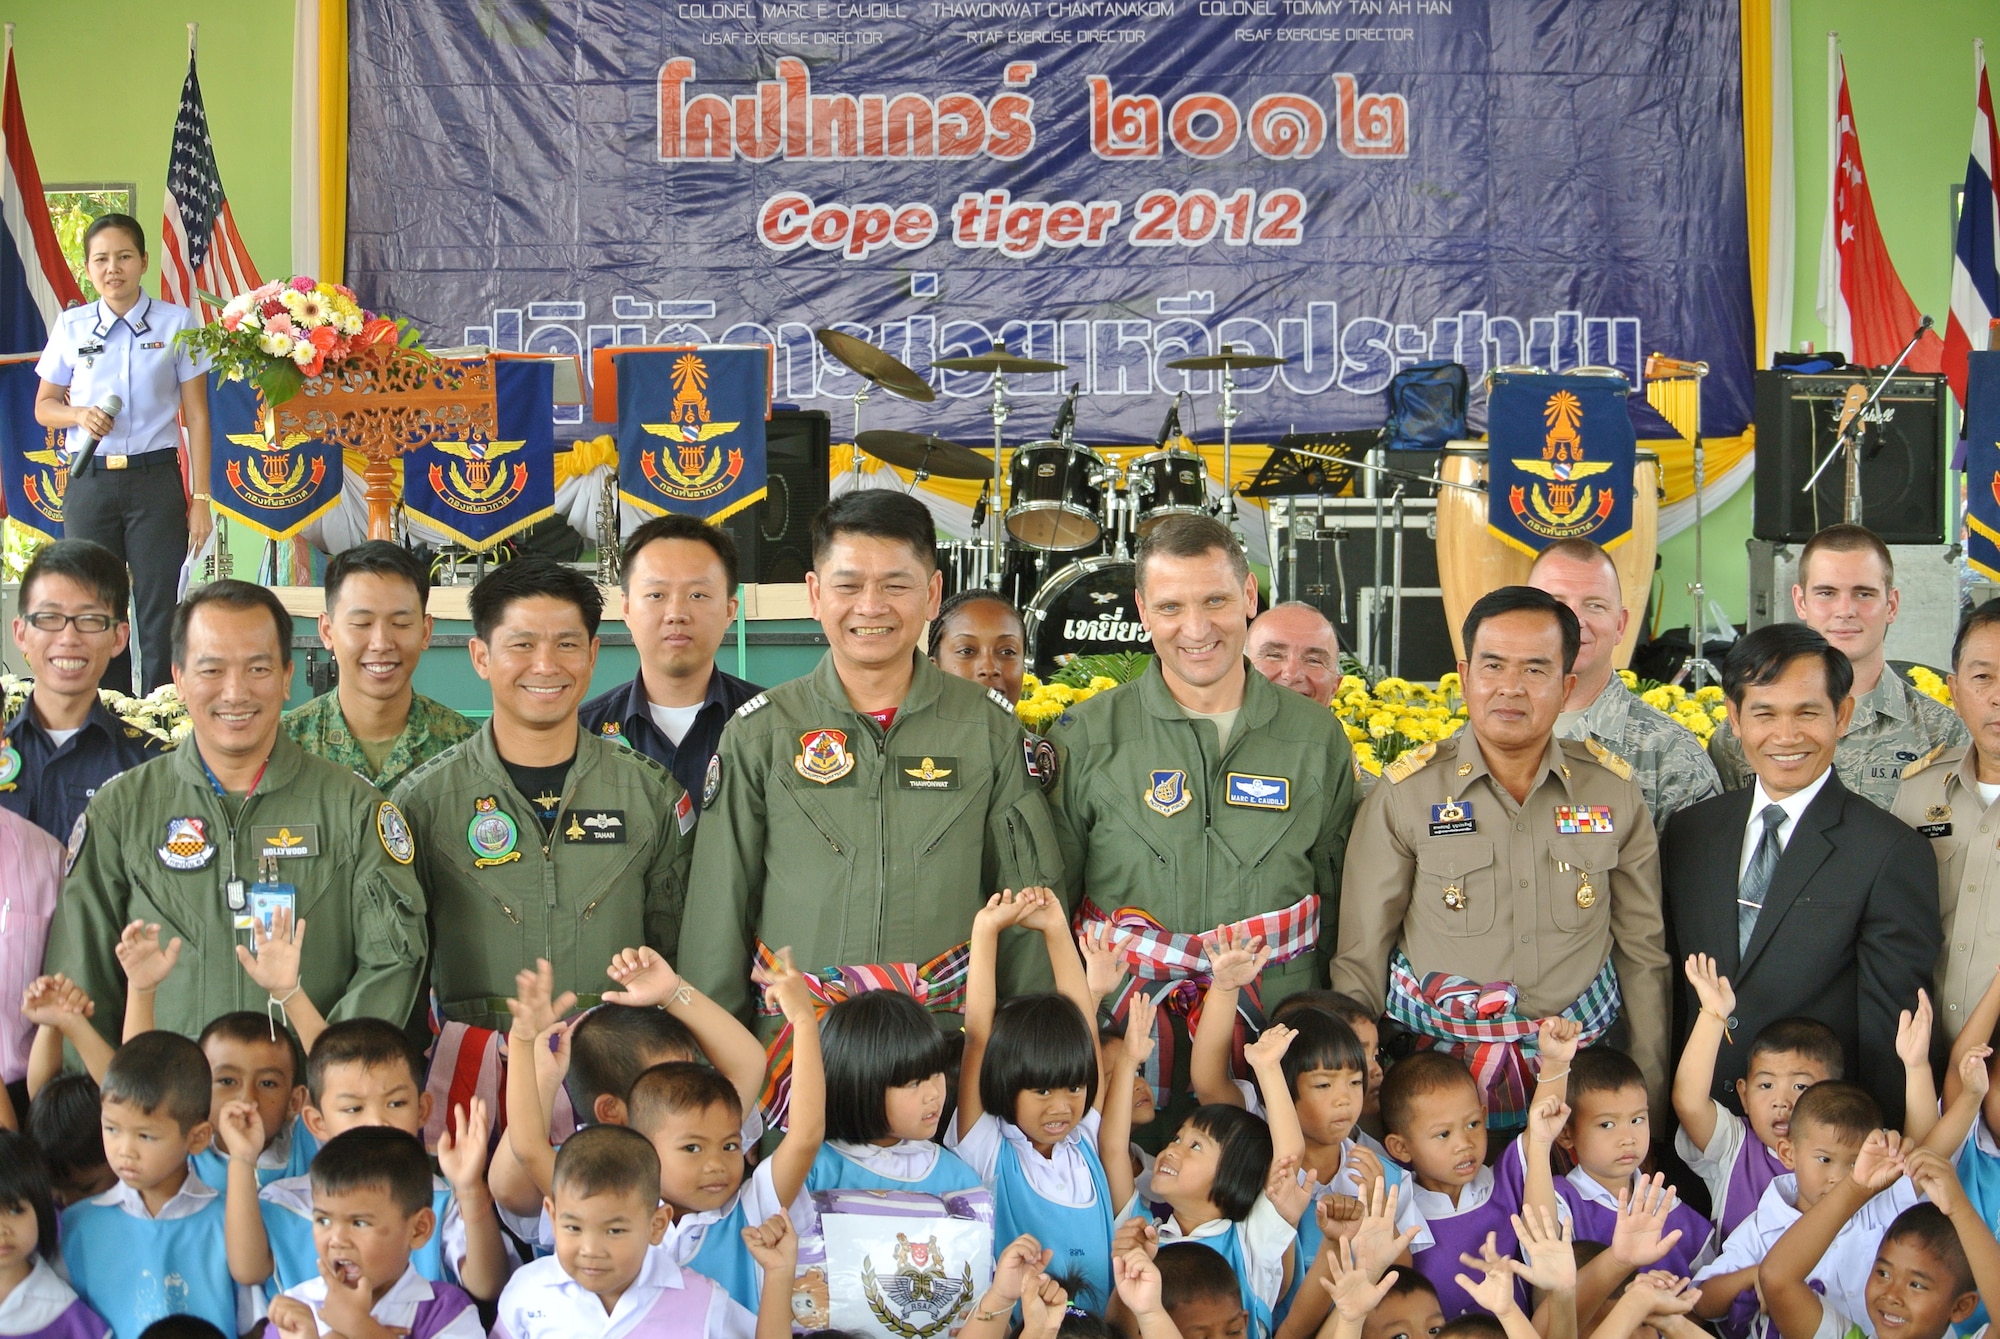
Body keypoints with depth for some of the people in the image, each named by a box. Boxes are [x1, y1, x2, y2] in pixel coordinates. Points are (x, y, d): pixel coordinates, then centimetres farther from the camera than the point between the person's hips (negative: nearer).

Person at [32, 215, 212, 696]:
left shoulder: (176, 323, 2)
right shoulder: (71, 327, 8)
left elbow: (196, 416, 3)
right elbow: (44, 406, 15)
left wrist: (200, 498, -2)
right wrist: (79, 414, -9)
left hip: (155, 480, -2)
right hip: (88, 481, 2)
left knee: (159, 613, -3)